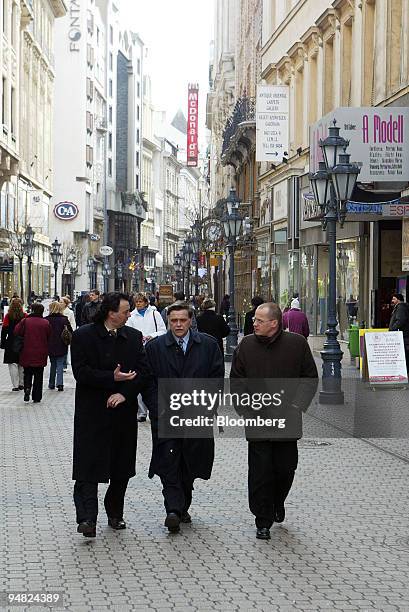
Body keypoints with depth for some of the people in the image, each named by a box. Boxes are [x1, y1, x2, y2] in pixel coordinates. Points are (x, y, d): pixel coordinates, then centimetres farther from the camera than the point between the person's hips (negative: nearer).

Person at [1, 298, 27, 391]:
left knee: (13, 364, 1)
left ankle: (16, 385, -3)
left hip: (11, 343, -2)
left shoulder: (8, 316, -6)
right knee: (22, 364, 12)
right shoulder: (25, 316, -3)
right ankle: (21, 384, 16)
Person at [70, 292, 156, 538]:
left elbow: (144, 371, 2)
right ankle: (87, 519, -11)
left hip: (124, 411, 4)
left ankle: (115, 513, 26)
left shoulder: (133, 337, 7)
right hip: (92, 413, -4)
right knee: (90, 466, -9)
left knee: (121, 467, 11)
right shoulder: (84, 335, -4)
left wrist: (124, 393, -11)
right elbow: (81, 372, -12)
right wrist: (112, 378, -19)